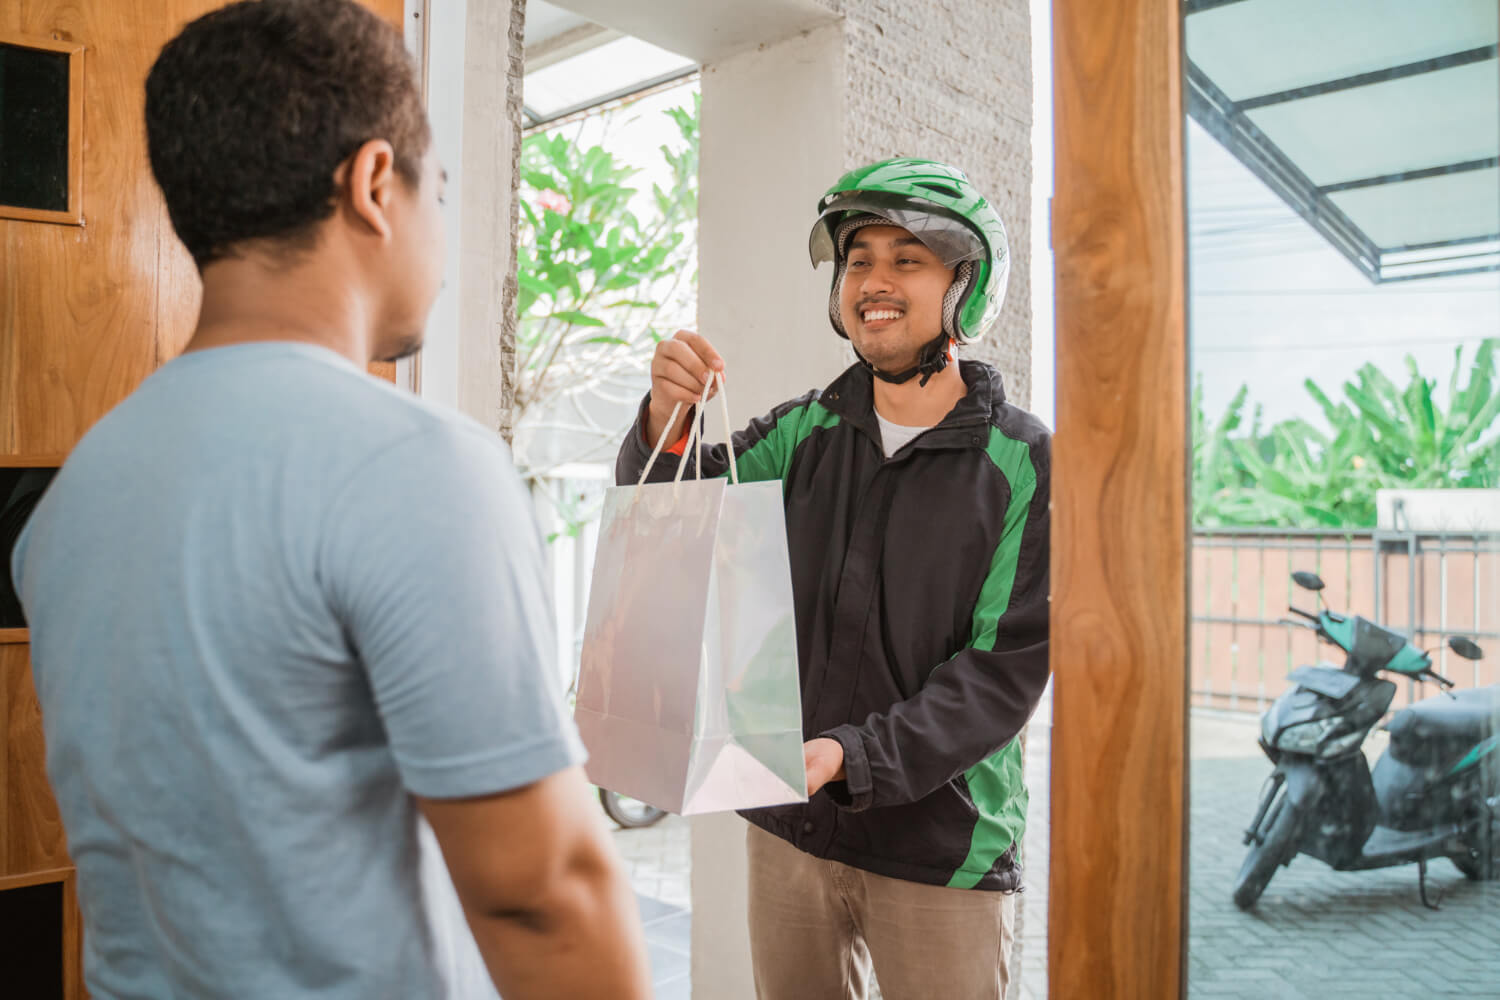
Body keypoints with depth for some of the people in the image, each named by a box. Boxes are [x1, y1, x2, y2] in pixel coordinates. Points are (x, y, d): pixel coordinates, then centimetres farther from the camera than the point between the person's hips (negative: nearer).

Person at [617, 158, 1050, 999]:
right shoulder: (805, 432, 2)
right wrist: (667, 420, -22)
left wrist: (849, 755, -25)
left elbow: (1006, 670, -13)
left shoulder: (1025, 464, -9)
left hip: (941, 844, -3)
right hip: (791, 825, 4)